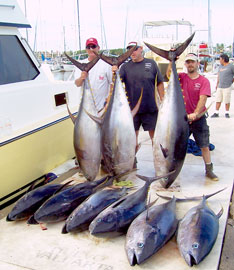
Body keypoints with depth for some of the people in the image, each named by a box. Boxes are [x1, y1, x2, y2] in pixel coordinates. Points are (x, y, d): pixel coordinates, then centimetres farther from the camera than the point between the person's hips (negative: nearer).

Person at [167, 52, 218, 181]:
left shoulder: (204, 81, -4)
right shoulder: (181, 77, 3)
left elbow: (203, 99, -16)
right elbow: (169, 75, -16)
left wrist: (194, 114, -27)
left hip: (199, 118, -1)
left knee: (204, 145, 4)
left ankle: (209, 170, 16)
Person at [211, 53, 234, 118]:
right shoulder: (221, 66, 13)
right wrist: (217, 84, 20)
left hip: (227, 87, -5)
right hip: (219, 87, 6)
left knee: (227, 101, 1)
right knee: (218, 100, 5)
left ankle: (227, 113, 15)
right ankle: (216, 113, 11)